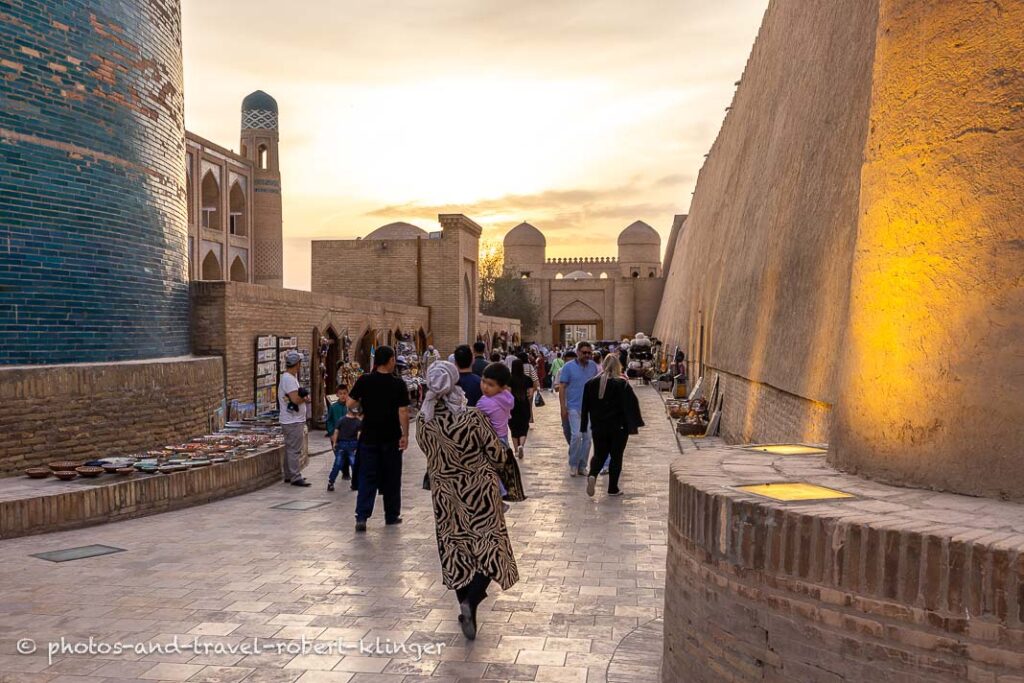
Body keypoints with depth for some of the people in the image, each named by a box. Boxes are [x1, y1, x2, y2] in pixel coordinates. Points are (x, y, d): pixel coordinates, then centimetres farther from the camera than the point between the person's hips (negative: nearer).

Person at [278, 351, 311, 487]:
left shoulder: (291, 377, 16)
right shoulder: (289, 379, -18)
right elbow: (296, 399, -25)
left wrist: (302, 397, -4)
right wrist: (305, 398, -6)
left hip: (294, 420, 11)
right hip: (293, 421, -11)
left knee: (290, 449, 16)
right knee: (295, 450, -7)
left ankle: (289, 475, 24)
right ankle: (296, 477, -4)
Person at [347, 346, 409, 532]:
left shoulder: (364, 381, -5)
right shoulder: (398, 384, -9)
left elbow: (350, 404, -3)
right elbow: (403, 412, -11)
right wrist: (405, 435, -4)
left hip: (369, 437, 1)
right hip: (391, 439, -1)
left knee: (367, 478, 5)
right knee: (391, 478, 11)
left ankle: (361, 516, -5)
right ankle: (392, 516, 20)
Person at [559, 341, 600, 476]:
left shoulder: (593, 366, 5)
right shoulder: (569, 367, -5)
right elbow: (562, 388, -5)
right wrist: (563, 408, -11)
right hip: (574, 407, -4)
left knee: (587, 437, 5)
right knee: (576, 435, -14)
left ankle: (582, 466, 17)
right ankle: (573, 465, 3)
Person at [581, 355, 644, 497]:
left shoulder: (591, 384, 1)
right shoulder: (622, 384, -10)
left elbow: (585, 407, 6)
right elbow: (631, 405, -13)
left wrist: (584, 426, 12)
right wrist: (633, 425, -8)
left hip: (598, 427, 3)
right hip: (618, 428, -3)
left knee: (599, 454, 15)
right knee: (616, 456, 9)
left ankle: (592, 475, -13)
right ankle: (613, 488, 11)